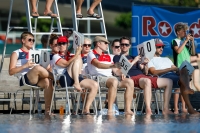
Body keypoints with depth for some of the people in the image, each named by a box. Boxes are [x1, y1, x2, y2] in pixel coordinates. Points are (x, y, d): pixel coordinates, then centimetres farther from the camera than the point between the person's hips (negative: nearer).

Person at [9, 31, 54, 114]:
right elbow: (11, 71, 0)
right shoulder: (16, 54, 12)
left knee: (47, 81, -31)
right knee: (37, 68, -34)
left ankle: (47, 110, -32)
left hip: (36, 80, 5)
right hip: (24, 80, -4)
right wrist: (25, 65, -12)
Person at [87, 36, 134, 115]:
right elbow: (98, 65, -16)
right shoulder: (91, 54, 4)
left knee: (130, 82, -12)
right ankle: (110, 111, -41)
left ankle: (127, 109, -22)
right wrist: (112, 66, -32)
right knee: (114, 81, -37)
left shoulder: (107, 56, 29)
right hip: (99, 78, -8)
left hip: (110, 77, 8)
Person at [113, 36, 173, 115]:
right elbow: (118, 73, -5)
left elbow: (142, 69, 20)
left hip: (143, 76, 8)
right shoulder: (117, 58, 12)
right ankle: (148, 111, -49)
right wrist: (134, 62, -6)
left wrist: (144, 64, -5)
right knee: (147, 81, -42)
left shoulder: (133, 57, 31)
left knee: (168, 82, -2)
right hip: (132, 78, -7)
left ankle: (165, 109, -8)